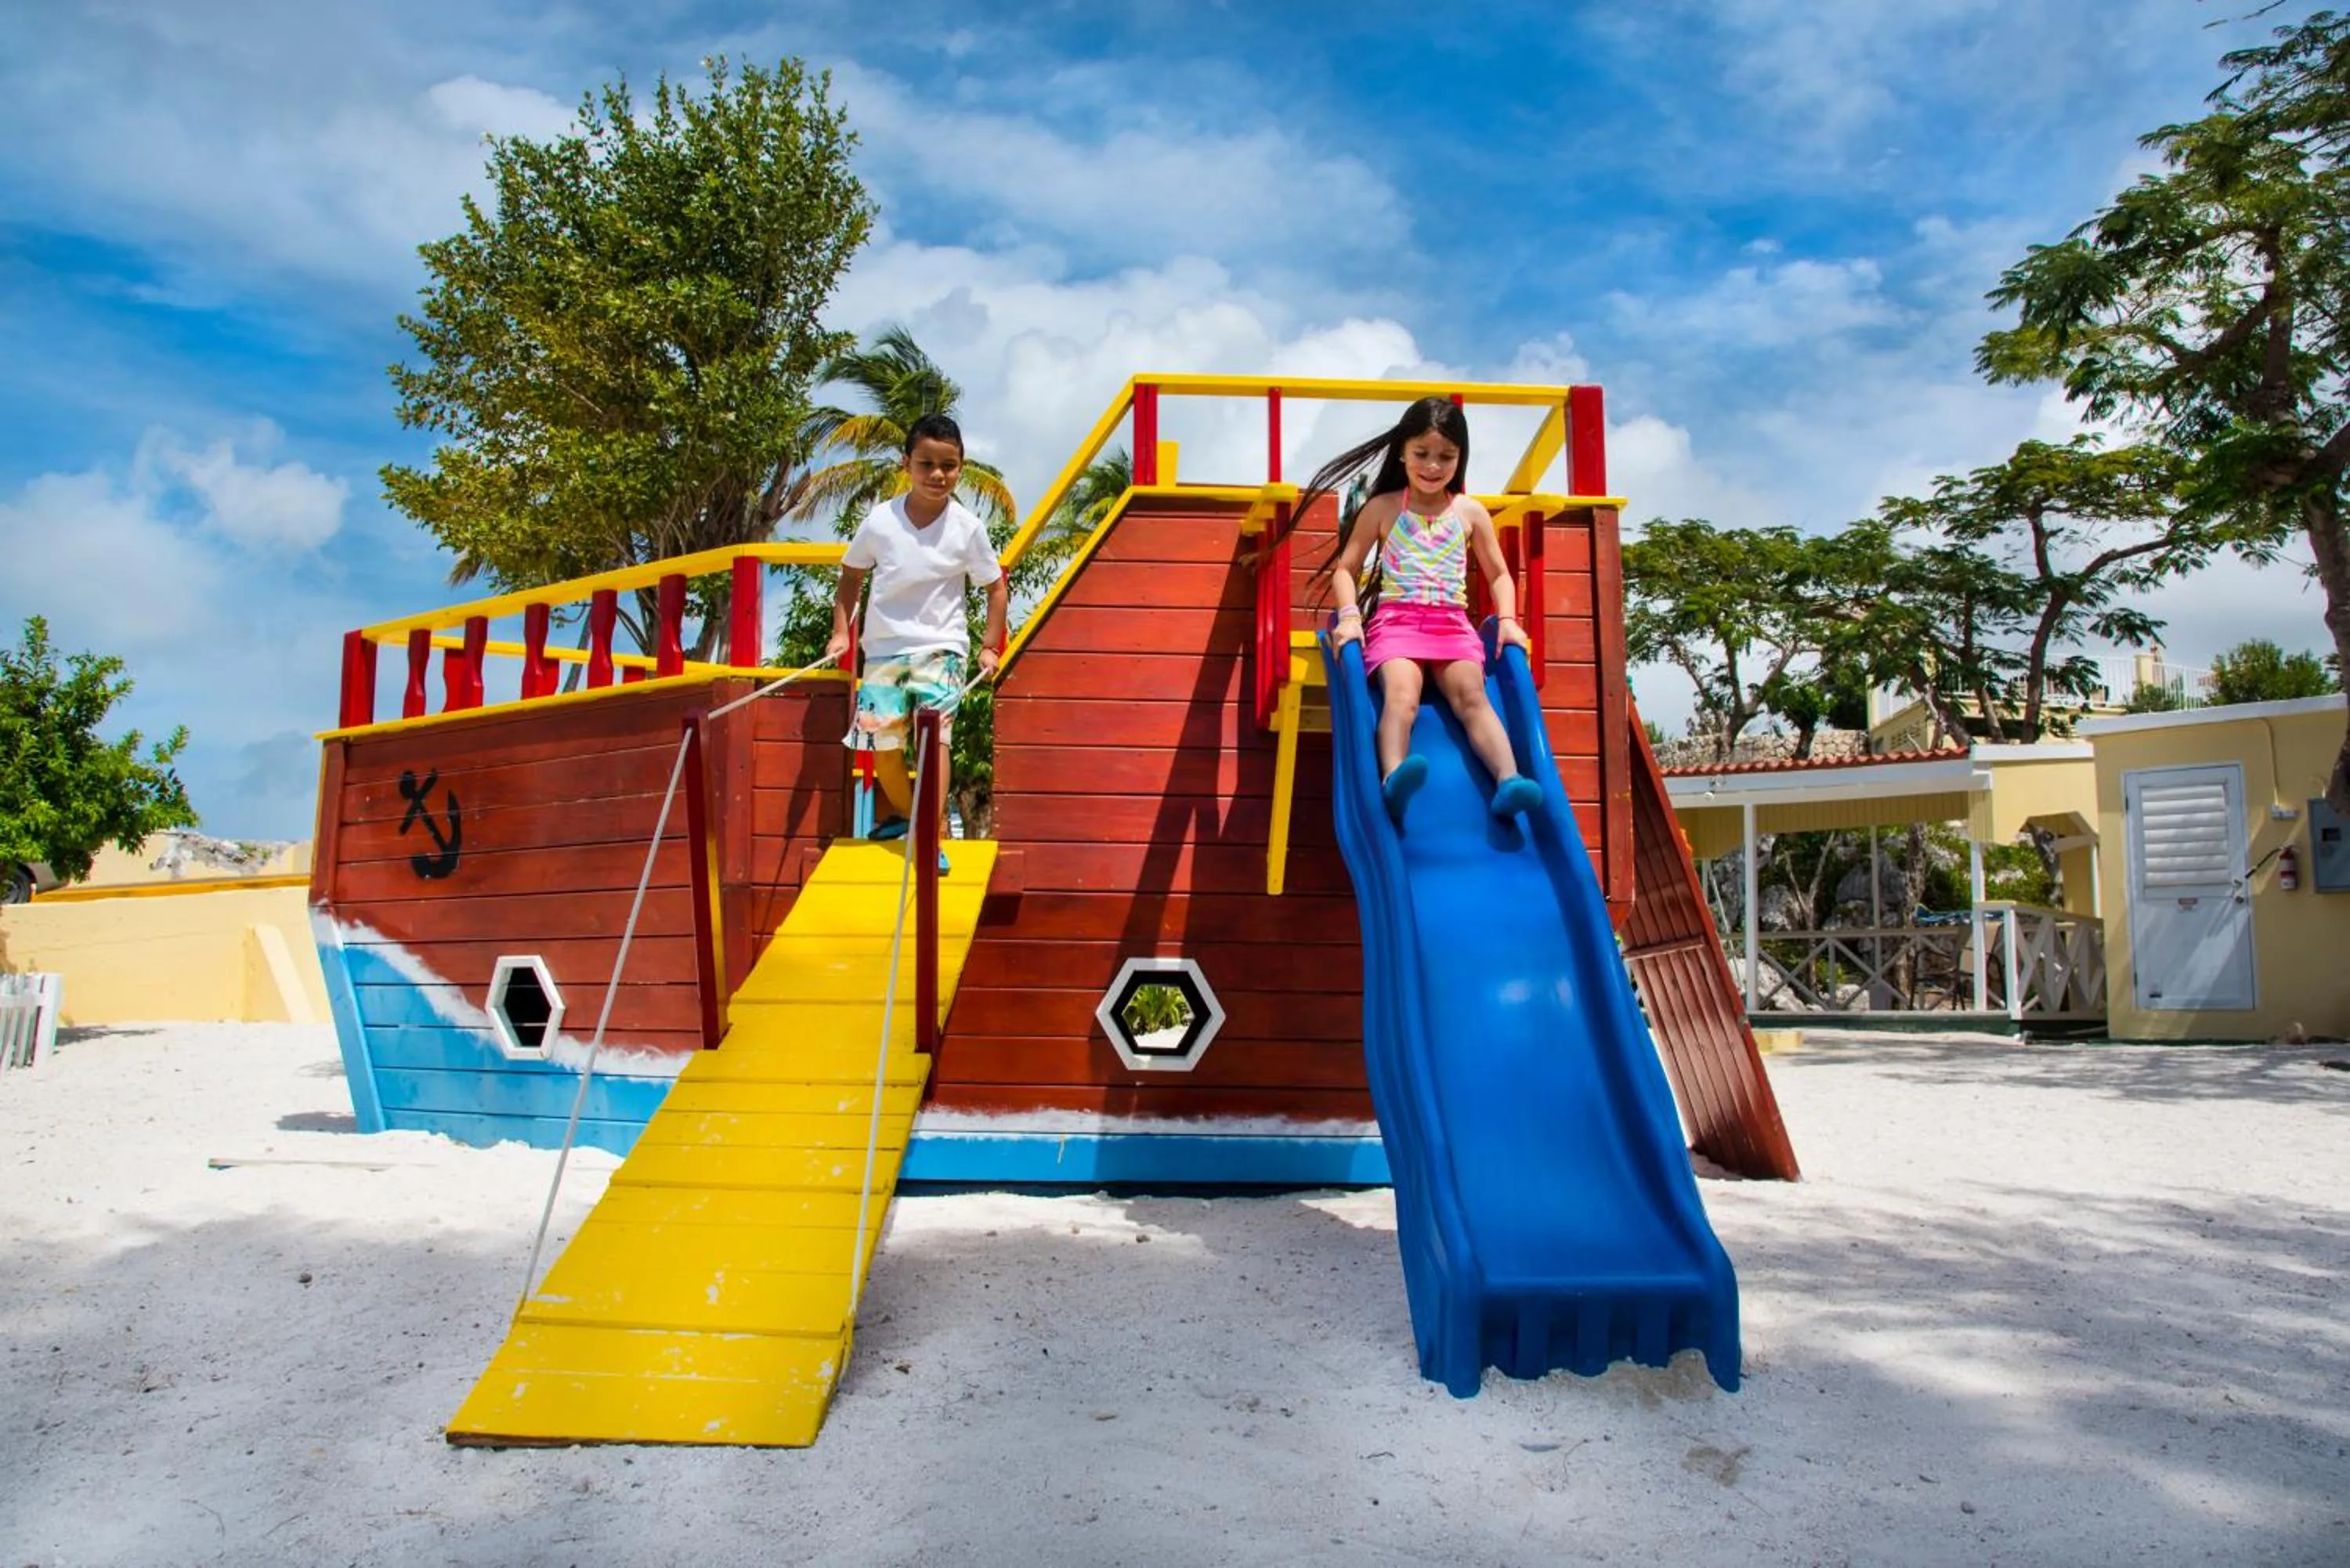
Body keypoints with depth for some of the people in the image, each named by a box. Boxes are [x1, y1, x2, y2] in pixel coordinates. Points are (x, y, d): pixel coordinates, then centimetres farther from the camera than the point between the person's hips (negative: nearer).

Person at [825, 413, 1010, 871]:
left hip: (941, 647, -2)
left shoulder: (967, 527, -6)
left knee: (934, 731, -18)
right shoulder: (880, 520, -5)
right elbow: (851, 576, 11)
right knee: (882, 741, 4)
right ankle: (903, 815, 32)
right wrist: (841, 632, 4)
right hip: (884, 647, 2)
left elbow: (996, 587, 4)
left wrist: (990, 648, -1)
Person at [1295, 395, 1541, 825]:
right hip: (1395, 618, -2)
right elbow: (1345, 569, 11)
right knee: (1402, 694, -32)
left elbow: (1499, 575, 22)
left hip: (1452, 623, 2)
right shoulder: (1382, 508, 11)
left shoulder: (1470, 512, 15)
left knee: (1471, 695, -27)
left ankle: (1509, 780, -44)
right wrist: (1349, 616, -7)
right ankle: (1394, 777, -56)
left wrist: (1508, 620, 4)